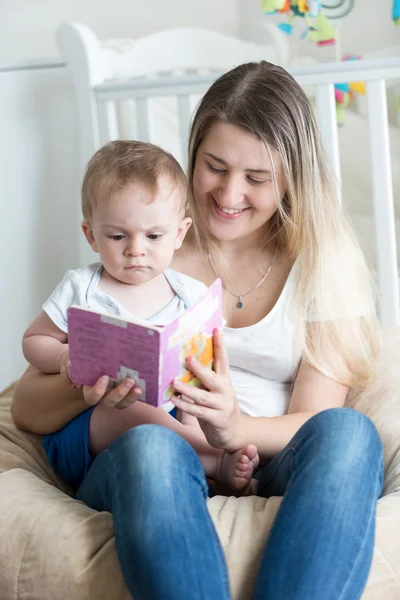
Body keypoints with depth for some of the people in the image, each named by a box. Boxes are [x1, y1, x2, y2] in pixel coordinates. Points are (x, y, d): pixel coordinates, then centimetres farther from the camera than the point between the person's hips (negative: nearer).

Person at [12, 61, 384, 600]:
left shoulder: (322, 262, 9)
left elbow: (315, 423, -1)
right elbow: (27, 410, 7)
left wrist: (233, 428, -23)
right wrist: (85, 388, -18)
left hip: (272, 480, 1)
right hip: (148, 475, 0)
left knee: (348, 432, -33)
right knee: (150, 445, -36)